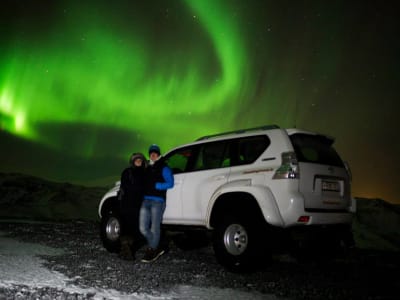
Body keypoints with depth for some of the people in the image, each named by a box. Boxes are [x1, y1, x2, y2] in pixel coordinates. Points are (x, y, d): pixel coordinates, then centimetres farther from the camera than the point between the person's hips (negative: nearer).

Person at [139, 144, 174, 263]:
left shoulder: (164, 168, 2)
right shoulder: (147, 168, 20)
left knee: (154, 229, -2)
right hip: (145, 200, 6)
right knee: (143, 229, 3)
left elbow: (170, 183, -6)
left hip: (158, 201, -6)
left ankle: (152, 252, 13)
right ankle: (156, 249, 21)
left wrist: (156, 185, -12)